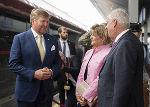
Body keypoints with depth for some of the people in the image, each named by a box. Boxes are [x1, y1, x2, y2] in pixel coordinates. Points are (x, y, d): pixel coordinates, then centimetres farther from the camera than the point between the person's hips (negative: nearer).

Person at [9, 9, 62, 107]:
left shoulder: (53, 40, 7)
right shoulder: (19, 38, -5)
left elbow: (58, 62, 11)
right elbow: (13, 64, -9)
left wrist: (51, 72, -10)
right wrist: (33, 74, -19)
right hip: (26, 91, -3)